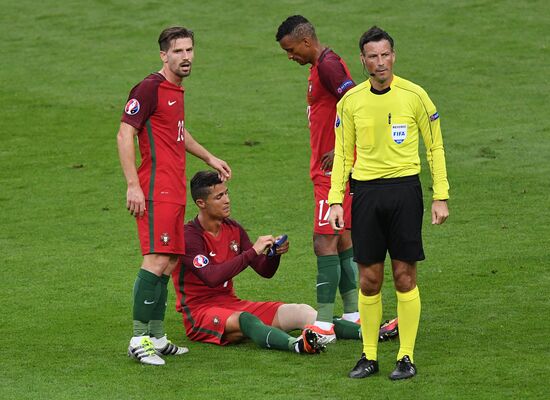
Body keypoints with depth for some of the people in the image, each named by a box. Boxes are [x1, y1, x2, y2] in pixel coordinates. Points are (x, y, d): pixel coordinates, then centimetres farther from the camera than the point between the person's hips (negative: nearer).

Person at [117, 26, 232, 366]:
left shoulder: (176, 90, 17)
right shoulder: (150, 88, -11)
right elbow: (124, 136, -15)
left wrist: (209, 158, 40)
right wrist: (133, 185, -20)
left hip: (175, 191, 10)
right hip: (156, 190, -10)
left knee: (169, 262, 10)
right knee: (157, 260, -14)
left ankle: (157, 338, 15)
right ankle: (140, 339, -13)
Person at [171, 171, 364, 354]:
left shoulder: (233, 229, 10)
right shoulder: (189, 236, -14)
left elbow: (265, 271, 12)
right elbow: (211, 278, -29)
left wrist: (274, 254, -11)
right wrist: (253, 252, -27)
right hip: (200, 312, -8)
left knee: (301, 312, -12)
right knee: (246, 320, -40)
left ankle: (364, 332, -27)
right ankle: (296, 344, -68)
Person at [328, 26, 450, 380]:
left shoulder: (414, 95, -2)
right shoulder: (351, 101, 5)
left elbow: (435, 147, 4)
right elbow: (342, 153, 12)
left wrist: (441, 197, -1)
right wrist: (335, 200, 4)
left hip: (404, 189, -2)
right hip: (366, 191, 2)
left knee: (405, 276, -1)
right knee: (369, 279, 3)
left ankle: (406, 357, 6)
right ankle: (369, 357, 11)